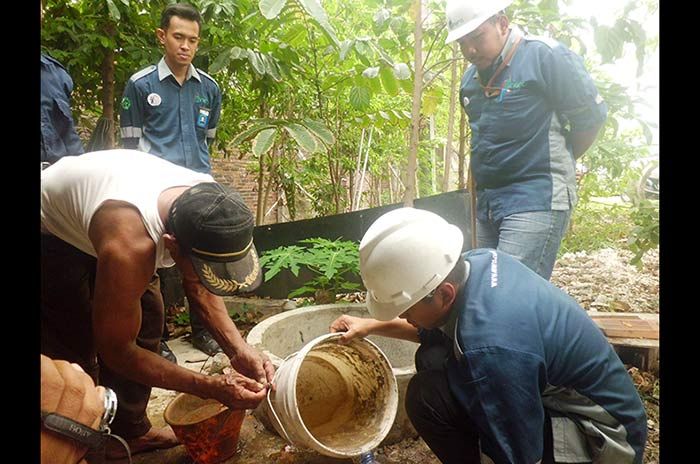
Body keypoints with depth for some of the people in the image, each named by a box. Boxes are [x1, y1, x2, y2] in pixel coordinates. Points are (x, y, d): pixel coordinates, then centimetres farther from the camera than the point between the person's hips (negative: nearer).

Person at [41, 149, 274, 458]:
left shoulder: (209, 207, -25)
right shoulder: (129, 247, -44)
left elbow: (199, 288, -7)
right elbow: (116, 351, -29)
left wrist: (238, 350, -20)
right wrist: (212, 388, -32)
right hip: (51, 232, -6)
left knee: (145, 323, 3)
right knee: (75, 351, -10)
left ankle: (130, 431, 21)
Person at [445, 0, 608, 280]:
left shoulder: (544, 56, -8)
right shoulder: (470, 78, 13)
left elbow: (591, 115, -4)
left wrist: (556, 163, 8)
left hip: (536, 202, -8)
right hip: (487, 204, 8)